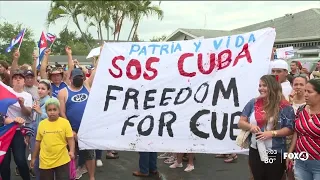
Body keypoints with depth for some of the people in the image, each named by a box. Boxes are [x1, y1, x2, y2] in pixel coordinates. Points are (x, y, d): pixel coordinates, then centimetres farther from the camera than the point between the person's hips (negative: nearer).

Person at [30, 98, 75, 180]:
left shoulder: (65, 122, -6)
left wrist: (71, 151, -23)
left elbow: (70, 139, -6)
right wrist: (33, 158, 15)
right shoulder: (42, 124, 2)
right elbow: (38, 142, 11)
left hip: (62, 160, -3)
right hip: (45, 161, 3)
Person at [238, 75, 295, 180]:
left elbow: (289, 129, -8)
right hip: (255, 151, 3)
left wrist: (272, 133, -21)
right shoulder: (253, 103, 3)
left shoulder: (284, 106, -7)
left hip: (276, 153, -3)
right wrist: (250, 126, -16)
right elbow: (241, 123, 5)